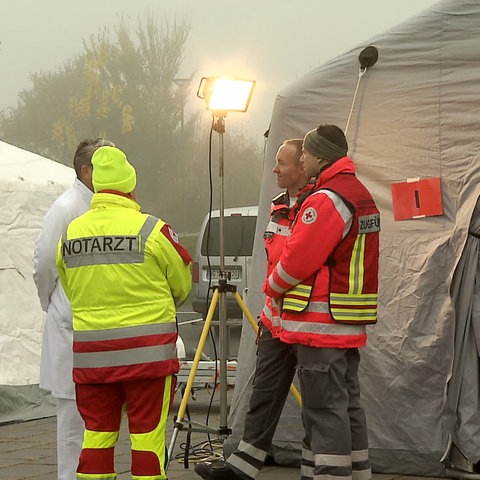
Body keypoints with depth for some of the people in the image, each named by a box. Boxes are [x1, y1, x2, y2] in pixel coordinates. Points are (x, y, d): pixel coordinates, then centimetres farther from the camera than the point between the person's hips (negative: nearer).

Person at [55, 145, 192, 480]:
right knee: (148, 431, 3)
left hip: (91, 350, 4)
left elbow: (69, 289, 12)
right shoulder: (151, 229, -10)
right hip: (147, 349, -4)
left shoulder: (71, 233, 2)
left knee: (97, 430, 10)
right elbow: (182, 285, 2)